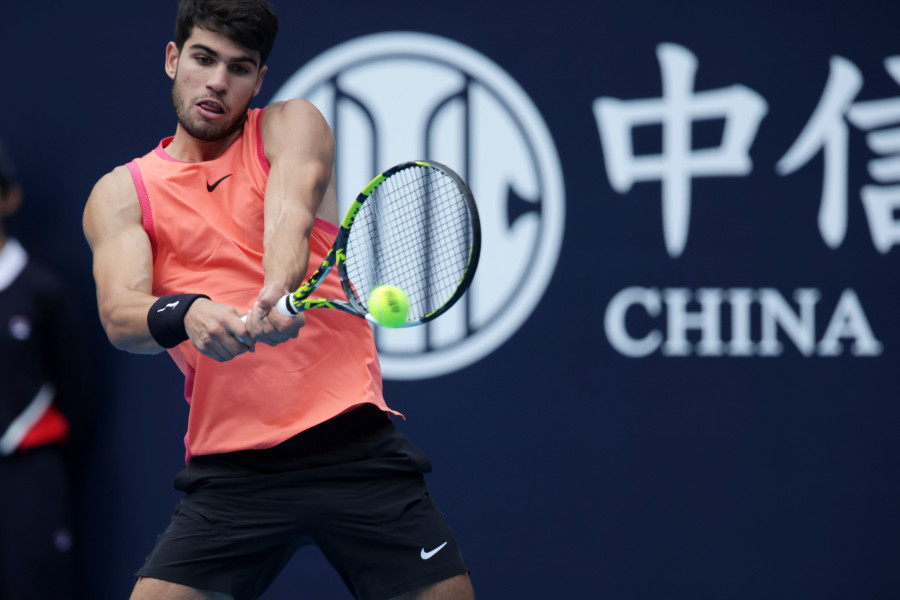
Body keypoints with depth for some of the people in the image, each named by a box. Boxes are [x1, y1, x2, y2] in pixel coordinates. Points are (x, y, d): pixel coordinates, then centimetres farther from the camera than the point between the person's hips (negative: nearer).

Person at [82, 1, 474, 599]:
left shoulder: (292, 125, 9)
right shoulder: (121, 194, 9)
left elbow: (291, 214, -13)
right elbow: (120, 314, -7)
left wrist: (276, 293, -35)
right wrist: (184, 315, -31)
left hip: (354, 443, 0)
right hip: (229, 469, 0)